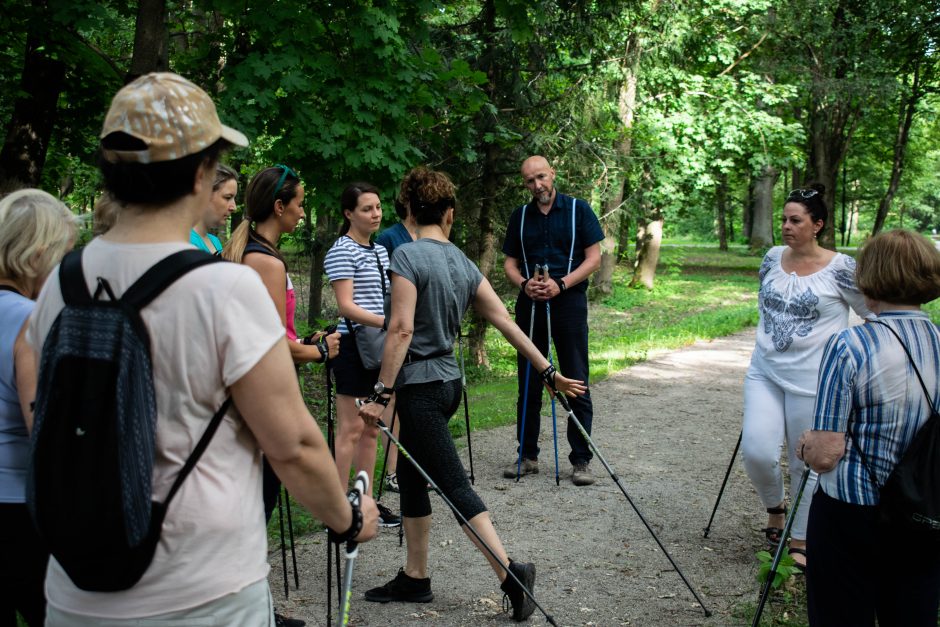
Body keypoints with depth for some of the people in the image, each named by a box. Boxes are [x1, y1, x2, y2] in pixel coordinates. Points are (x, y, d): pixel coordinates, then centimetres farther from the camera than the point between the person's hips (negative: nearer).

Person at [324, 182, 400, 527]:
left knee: (372, 428, 11)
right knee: (351, 428, -5)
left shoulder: (380, 251, 15)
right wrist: (388, 322, -25)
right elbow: (346, 307, -17)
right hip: (354, 344, -8)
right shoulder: (342, 252, -10)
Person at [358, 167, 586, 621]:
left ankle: (510, 573, -8)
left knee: (453, 485, -5)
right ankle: (414, 578, 24)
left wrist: (381, 393, -17)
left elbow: (401, 331, -20)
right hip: (448, 382, 8)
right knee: (411, 478, 17)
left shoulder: (407, 256, -13)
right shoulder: (462, 262, 8)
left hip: (419, 386, -8)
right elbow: (504, 321, 7)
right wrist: (550, 371, 11)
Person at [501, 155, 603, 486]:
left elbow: (594, 258, -3)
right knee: (528, 384, 8)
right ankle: (527, 455, 18)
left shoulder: (578, 210, 1)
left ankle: (581, 460, 4)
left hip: (569, 301, -3)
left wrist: (560, 284, -16)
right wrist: (524, 283, -9)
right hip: (529, 304, 4)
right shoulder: (520, 217, 12)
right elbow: (510, 262, 13)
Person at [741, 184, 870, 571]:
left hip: (812, 381, -4)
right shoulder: (772, 259, 3)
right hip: (764, 373, 4)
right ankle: (774, 508, 22)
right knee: (756, 451, -9)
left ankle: (800, 541, 22)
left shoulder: (840, 269, -11)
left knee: (807, 462, 6)